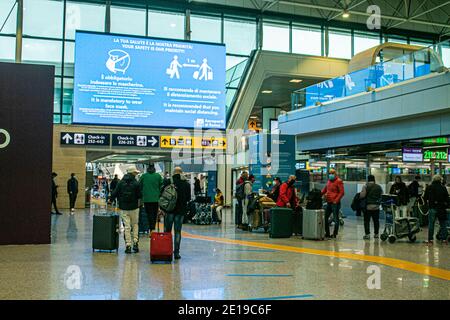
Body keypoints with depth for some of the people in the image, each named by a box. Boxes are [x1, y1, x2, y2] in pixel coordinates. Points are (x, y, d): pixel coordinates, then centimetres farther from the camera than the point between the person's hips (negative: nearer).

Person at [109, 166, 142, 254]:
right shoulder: (136, 183, -7)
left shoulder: (121, 182, 1)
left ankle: (128, 245, 1)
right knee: (135, 225, 13)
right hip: (134, 207, -2)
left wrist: (111, 200, 20)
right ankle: (135, 242, 5)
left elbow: (115, 193, 3)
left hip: (123, 208, 2)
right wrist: (139, 203, 13)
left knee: (127, 226, 3)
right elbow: (139, 195, -6)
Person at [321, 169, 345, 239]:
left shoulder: (339, 181, -7)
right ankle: (327, 233, 20)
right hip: (328, 203, 8)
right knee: (325, 217, 10)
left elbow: (341, 192, -12)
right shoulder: (329, 181, 16)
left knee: (336, 219, -1)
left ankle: (335, 234, 5)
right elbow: (325, 189, 25)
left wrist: (336, 200, -17)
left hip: (335, 203, -8)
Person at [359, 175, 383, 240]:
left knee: (367, 220, 0)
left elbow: (362, 195, -14)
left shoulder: (366, 187, -6)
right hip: (376, 206, 4)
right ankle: (376, 234, 19)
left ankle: (367, 234, -5)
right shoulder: (379, 187, 8)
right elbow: (382, 195, 6)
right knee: (376, 221, 13)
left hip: (368, 206, -4)